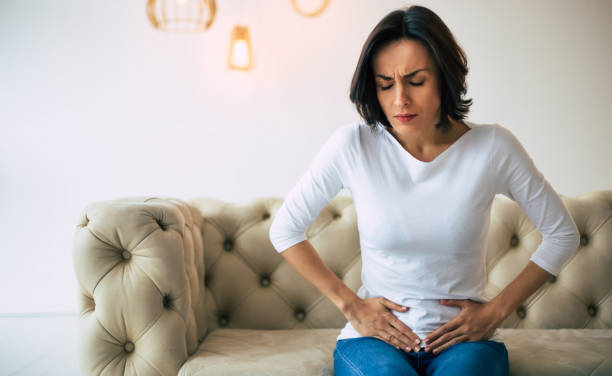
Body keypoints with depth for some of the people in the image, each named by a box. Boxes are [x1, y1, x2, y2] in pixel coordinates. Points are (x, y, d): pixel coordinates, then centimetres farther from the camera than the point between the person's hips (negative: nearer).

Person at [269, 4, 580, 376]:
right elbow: (285, 229, 5)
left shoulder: (493, 147, -5)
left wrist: (496, 311, 0)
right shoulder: (353, 146, -6)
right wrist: (351, 305, -1)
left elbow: (563, 234, 7)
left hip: (466, 339, 1)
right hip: (374, 336, 0)